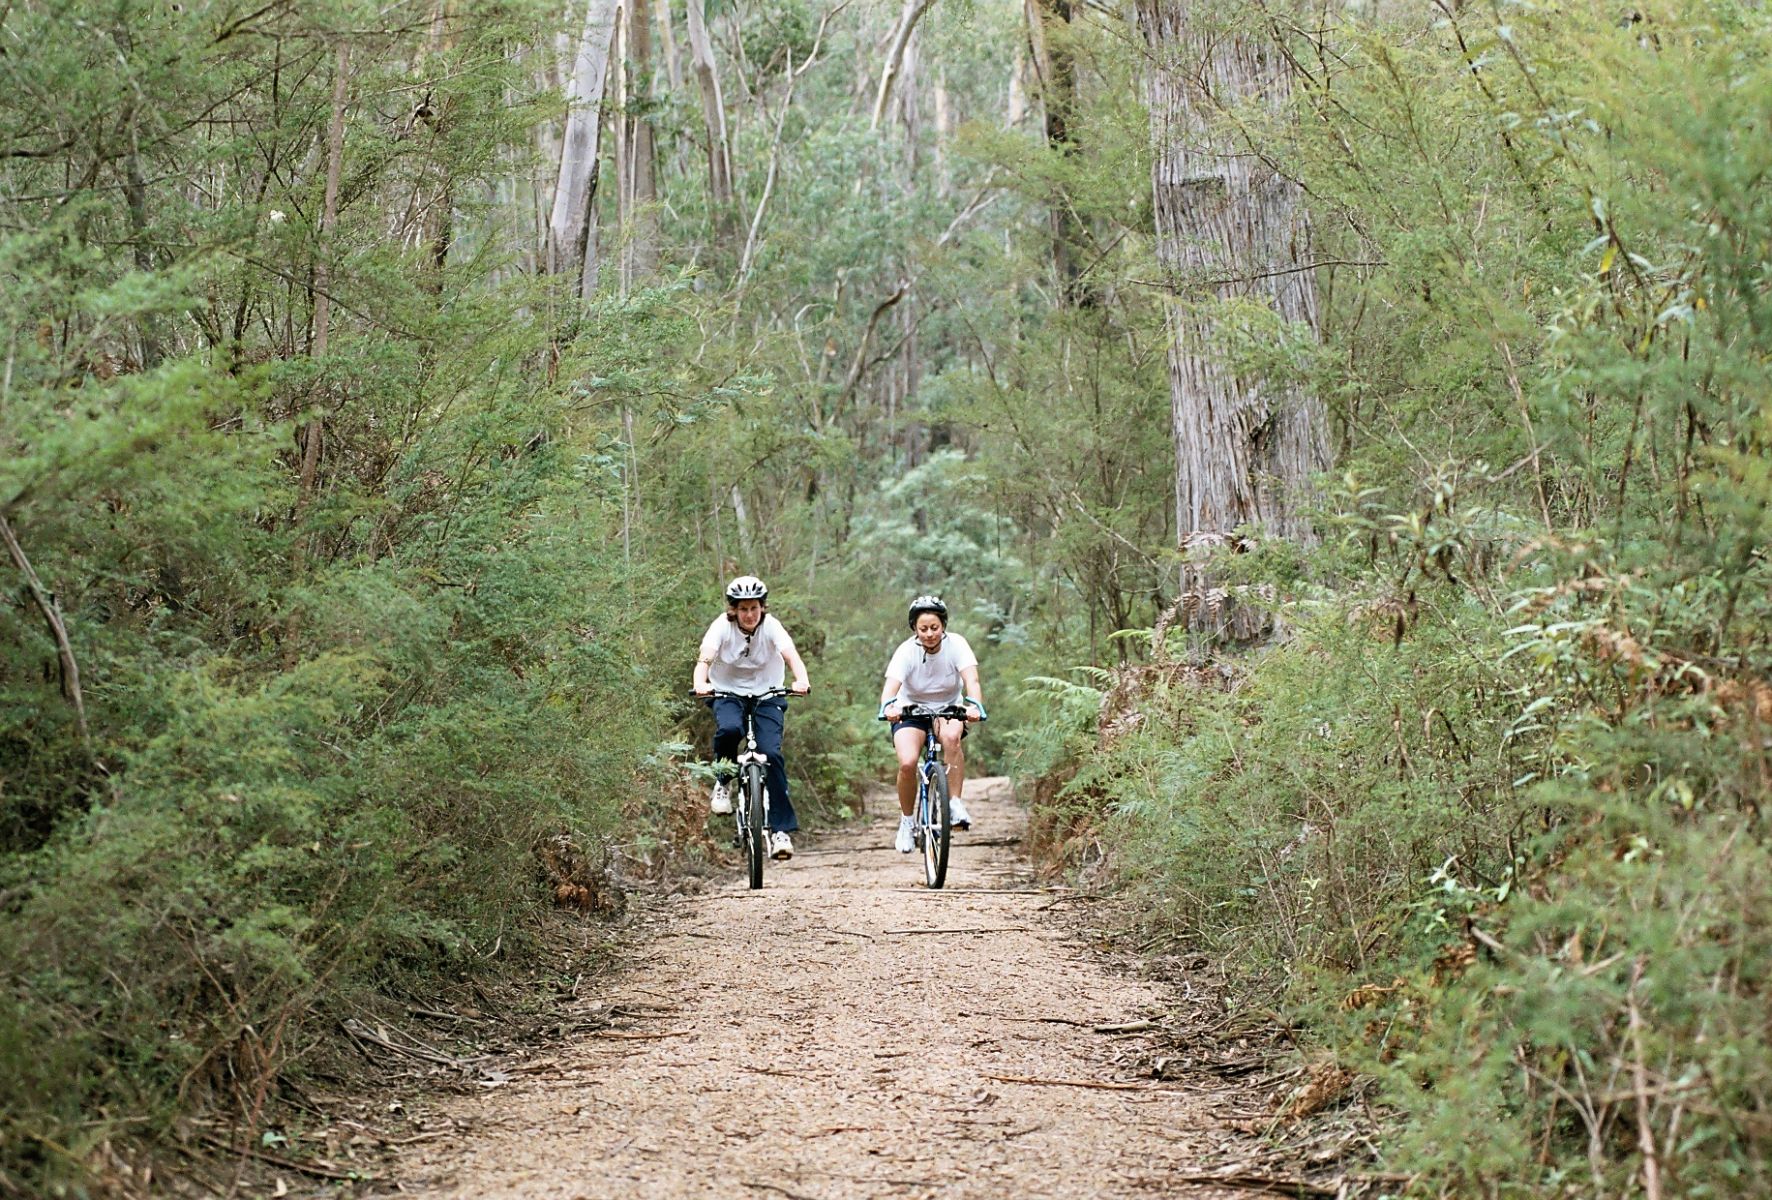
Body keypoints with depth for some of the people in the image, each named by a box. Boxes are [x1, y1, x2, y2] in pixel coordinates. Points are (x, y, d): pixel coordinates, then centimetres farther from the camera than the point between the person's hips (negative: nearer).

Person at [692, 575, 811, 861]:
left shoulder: (771, 627, -13)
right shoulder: (722, 627, -13)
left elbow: (790, 655, -29)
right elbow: (705, 657, -27)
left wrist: (801, 680, -50)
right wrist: (700, 684, -49)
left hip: (766, 696, 0)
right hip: (728, 694, 0)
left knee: (771, 754, -19)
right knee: (729, 729, -35)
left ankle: (781, 830, -14)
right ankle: (723, 781, -5)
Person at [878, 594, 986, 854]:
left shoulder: (956, 645, -18)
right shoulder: (906, 651, -20)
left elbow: (971, 679, -31)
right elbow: (891, 685, -35)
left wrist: (974, 705, -52)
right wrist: (889, 706, -58)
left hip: (948, 708, 0)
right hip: (911, 711, 0)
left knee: (951, 736, -35)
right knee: (907, 763, -24)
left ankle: (955, 804, -25)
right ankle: (906, 821, 0)